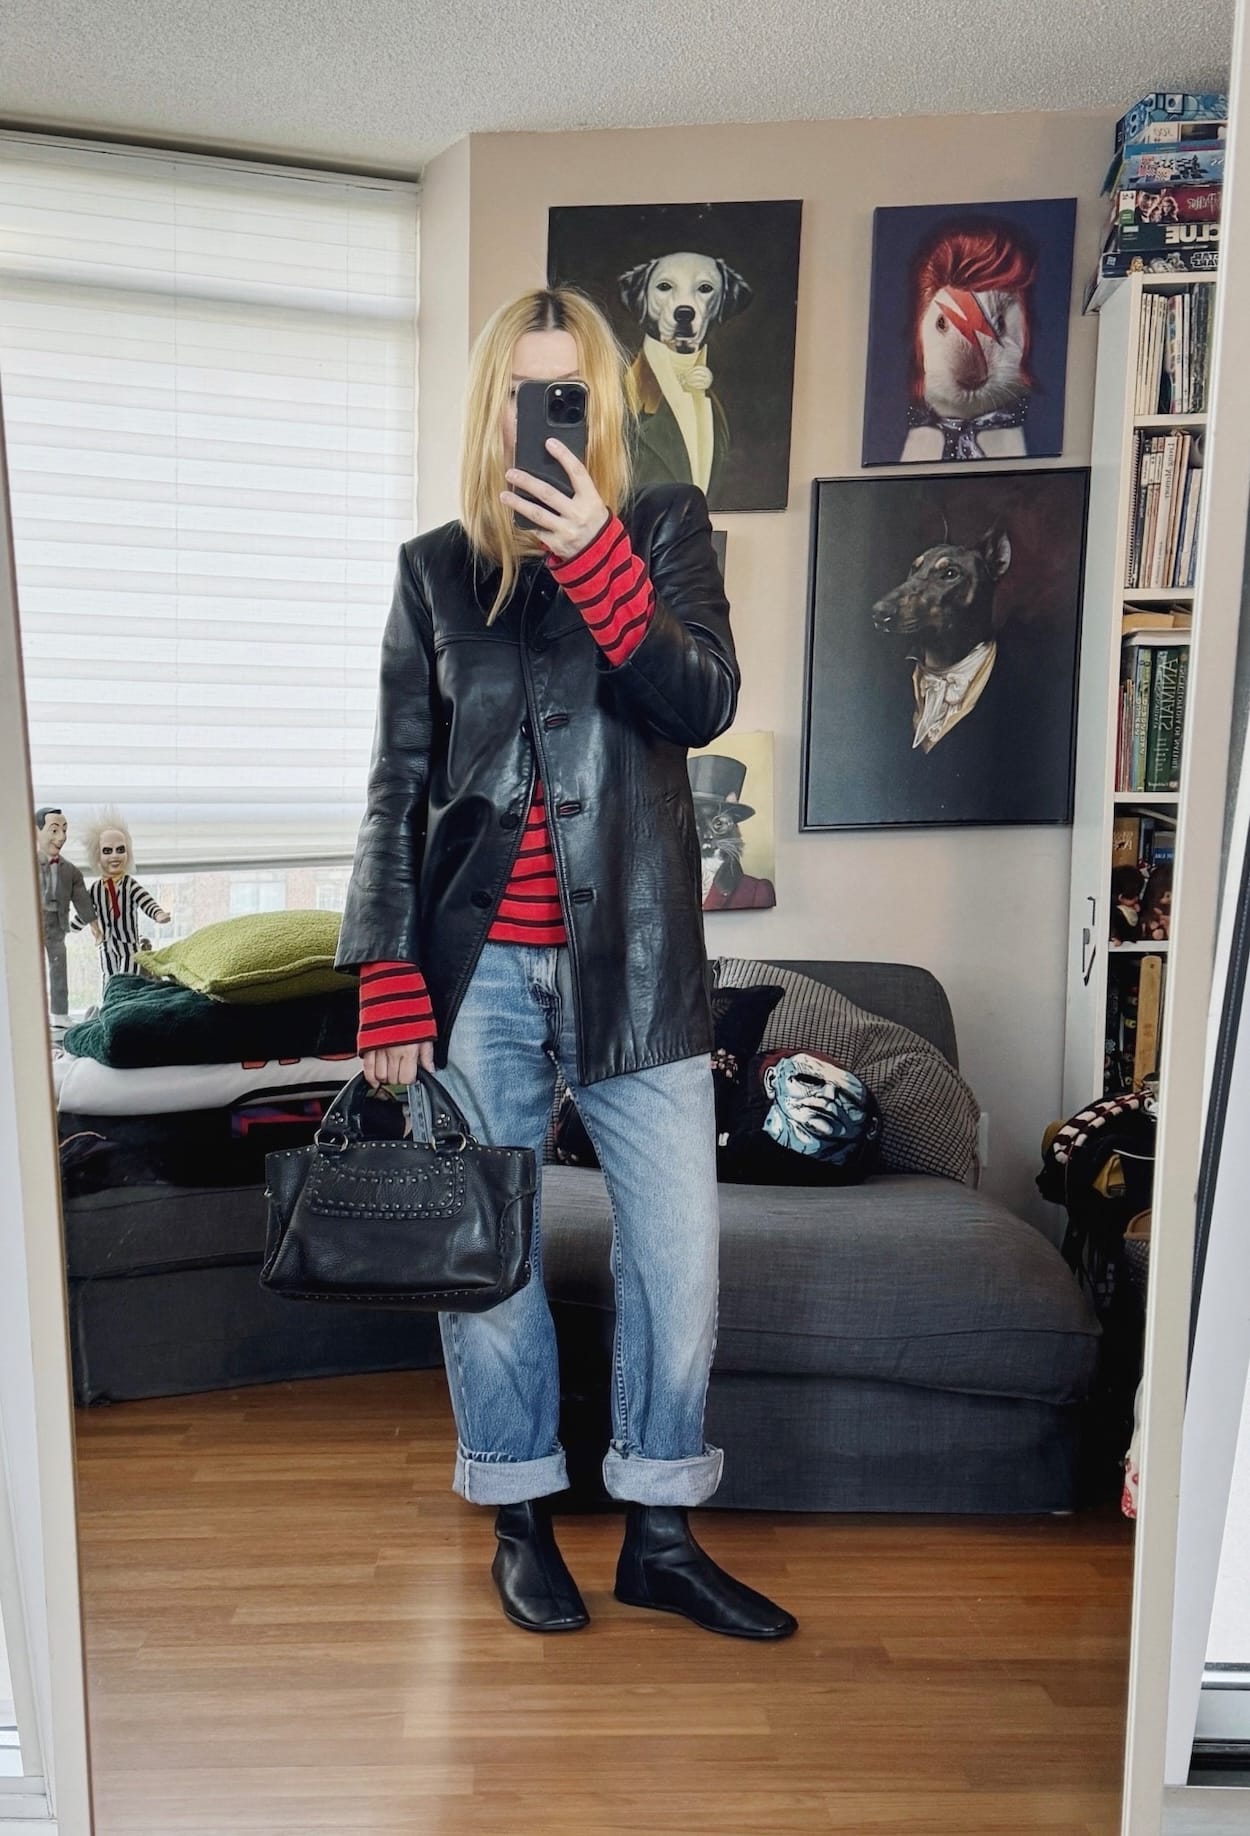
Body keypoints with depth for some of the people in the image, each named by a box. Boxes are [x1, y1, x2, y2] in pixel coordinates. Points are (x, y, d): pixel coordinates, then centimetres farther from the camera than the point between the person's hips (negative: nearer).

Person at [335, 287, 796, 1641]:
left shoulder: (665, 526, 6)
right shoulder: (435, 568, 7)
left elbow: (703, 703, -10)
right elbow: (398, 782, 4)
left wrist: (595, 555, -23)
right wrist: (387, 983, -4)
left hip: (632, 957, 0)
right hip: (477, 968, 1)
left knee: (677, 1248, 4)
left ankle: (659, 1536, 24)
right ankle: (519, 1520, 30)